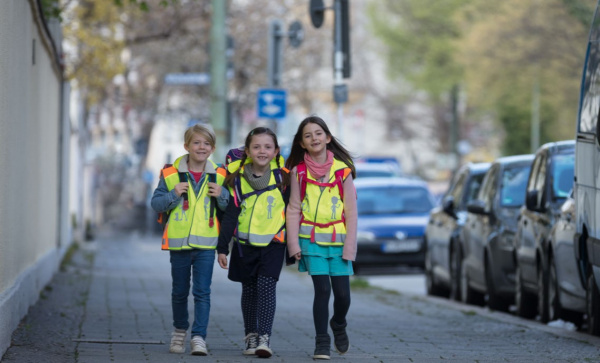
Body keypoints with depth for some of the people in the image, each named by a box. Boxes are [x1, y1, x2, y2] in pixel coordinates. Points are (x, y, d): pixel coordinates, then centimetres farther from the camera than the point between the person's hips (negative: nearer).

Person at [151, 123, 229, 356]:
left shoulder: (219, 176, 3)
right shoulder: (171, 174, -2)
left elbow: (229, 209, 10)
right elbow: (156, 204, 0)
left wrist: (222, 196, -10)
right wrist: (173, 195, -17)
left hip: (206, 244, 0)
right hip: (179, 242, 0)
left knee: (202, 292, -7)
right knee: (180, 292, 13)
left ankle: (199, 337, -7)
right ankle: (179, 332, 32)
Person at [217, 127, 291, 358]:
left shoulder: (282, 176, -2)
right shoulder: (238, 178, -2)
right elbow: (230, 215, 0)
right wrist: (222, 247, -1)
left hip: (273, 243, -2)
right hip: (245, 243, 2)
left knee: (266, 287, -14)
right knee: (249, 290, 10)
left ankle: (264, 338, -16)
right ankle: (251, 336, 21)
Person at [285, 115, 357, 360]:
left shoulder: (342, 170, 1)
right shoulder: (299, 171, 2)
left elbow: (351, 211, 2)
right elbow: (293, 209, 4)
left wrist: (349, 246, -3)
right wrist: (294, 243, -4)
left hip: (338, 239, 1)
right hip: (311, 238, -1)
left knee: (342, 293, 0)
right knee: (322, 289, -10)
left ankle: (338, 325, 31)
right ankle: (322, 342, 2)